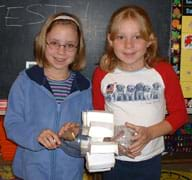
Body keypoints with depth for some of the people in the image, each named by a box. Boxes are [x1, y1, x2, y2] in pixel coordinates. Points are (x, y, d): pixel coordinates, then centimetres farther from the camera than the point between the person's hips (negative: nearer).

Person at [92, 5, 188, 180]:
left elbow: (179, 113, -3)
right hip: (114, 159, 1)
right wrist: (113, 140, -15)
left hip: (150, 159, 0)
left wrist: (150, 133, -17)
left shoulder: (163, 71, -9)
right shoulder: (102, 74, -7)